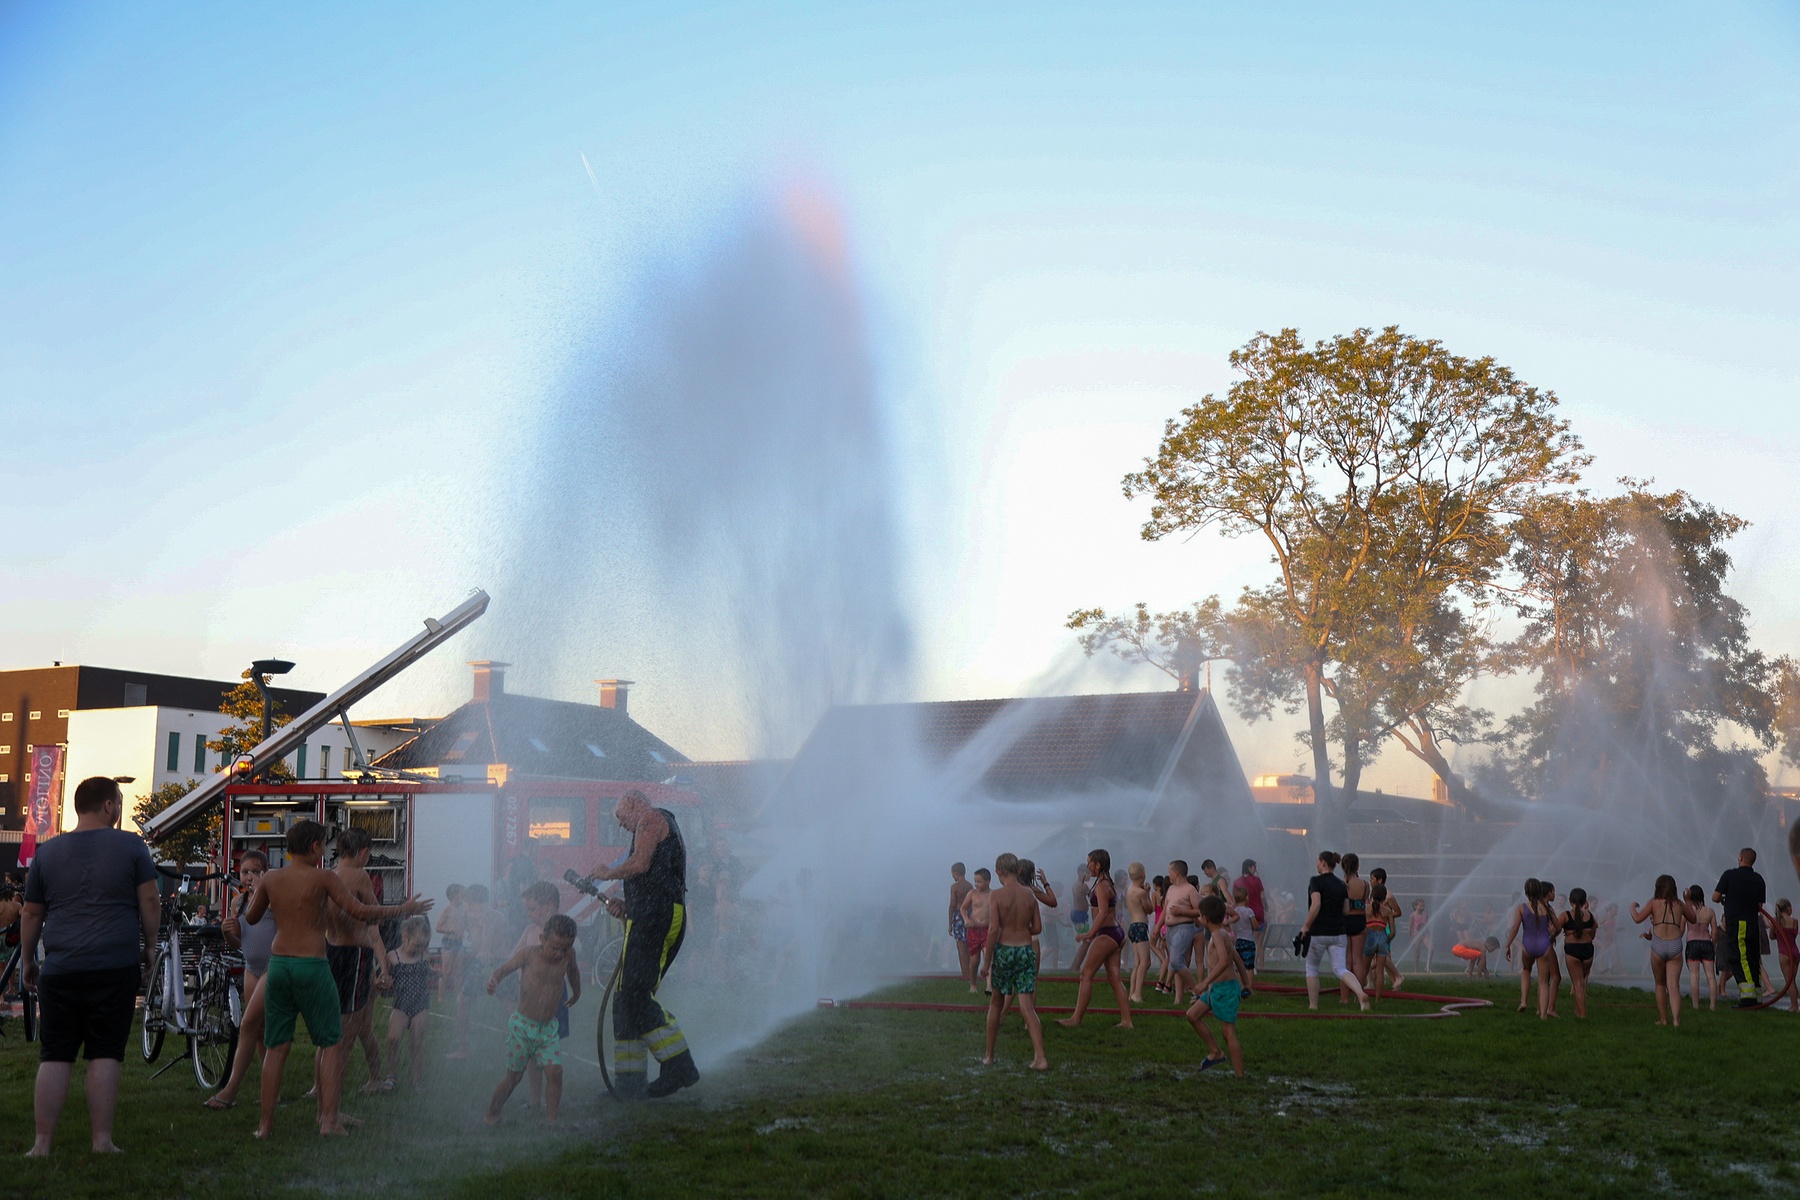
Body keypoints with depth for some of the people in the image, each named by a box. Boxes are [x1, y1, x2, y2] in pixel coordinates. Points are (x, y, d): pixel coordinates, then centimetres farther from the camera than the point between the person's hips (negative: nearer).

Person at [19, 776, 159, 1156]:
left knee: (54, 1057, 6)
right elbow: (150, 903, -2)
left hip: (60, 970, 2)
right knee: (105, 1054, 2)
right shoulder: (131, 846, 0)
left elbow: (31, 914, 13)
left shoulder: (48, 851, 8)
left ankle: (42, 1143, 5)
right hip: (116, 968, -2)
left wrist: (27, 961, 23)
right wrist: (149, 947, 11)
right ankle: (102, 1140, 2)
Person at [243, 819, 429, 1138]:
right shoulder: (323, 878, -6)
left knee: (276, 1047, 11)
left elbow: (250, 918, 20)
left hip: (278, 964, 4)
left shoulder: (270, 879, 7)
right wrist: (404, 909, 0)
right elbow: (360, 912, -9)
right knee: (332, 1044, 6)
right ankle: (329, 1119, -1)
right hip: (312, 967, -4)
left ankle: (266, 1123, 10)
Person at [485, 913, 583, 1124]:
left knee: (555, 1071, -12)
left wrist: (576, 992, 36)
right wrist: (493, 979, -31)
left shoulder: (568, 955, 1)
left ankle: (551, 1119, -4)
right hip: (521, 1025, -3)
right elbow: (505, 968, -10)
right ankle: (492, 1113, 26)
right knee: (514, 1076, 5)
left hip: (549, 1028, 3)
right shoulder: (529, 954, -9)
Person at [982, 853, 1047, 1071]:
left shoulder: (997, 896, -9)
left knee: (996, 1004, 15)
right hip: (1026, 951, 2)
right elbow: (1037, 928, 5)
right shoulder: (1029, 894, 2)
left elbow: (993, 929, -15)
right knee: (1027, 1007, 0)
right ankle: (1040, 1058, -11)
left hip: (1004, 950, -2)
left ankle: (989, 1056, 23)